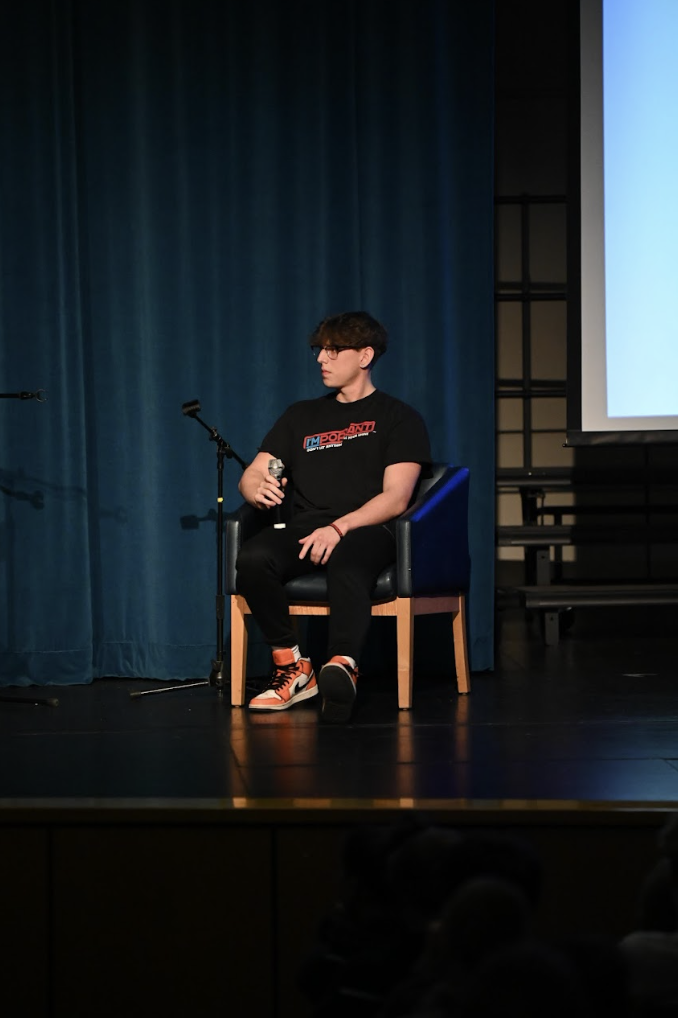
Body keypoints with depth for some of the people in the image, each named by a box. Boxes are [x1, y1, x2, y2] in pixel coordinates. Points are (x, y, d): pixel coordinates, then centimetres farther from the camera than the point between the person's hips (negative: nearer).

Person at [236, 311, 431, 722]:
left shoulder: (399, 418, 11)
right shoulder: (302, 416, 26)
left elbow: (396, 498, -2)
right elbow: (250, 477, 20)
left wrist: (340, 527, -19)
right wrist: (259, 490, -8)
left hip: (366, 530, -4)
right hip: (304, 529, 4)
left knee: (346, 565, -41)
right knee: (253, 558, -31)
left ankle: (342, 668, -65)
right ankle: (291, 667, -22)